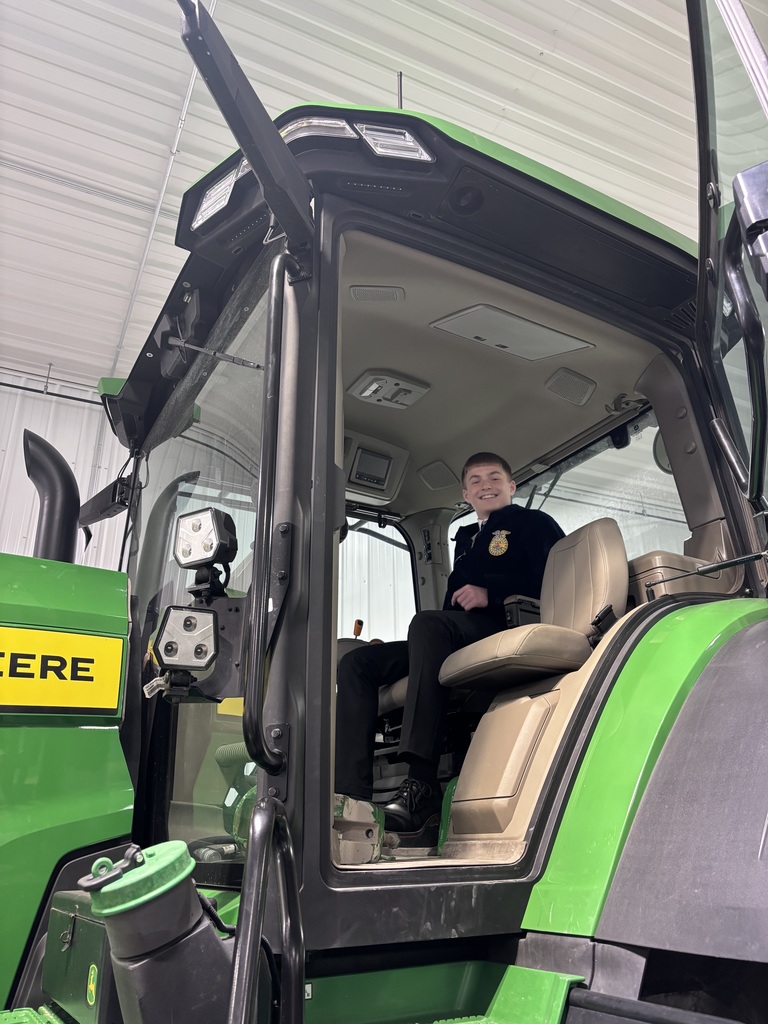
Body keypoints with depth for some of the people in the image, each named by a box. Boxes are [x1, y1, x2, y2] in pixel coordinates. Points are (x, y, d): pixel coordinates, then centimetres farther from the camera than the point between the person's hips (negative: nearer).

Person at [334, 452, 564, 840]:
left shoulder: (533, 523, 14)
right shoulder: (466, 538, 33)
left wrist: (491, 595, -13)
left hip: (505, 628, -7)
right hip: (456, 640, 8)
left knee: (427, 622, -38)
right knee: (356, 663, -10)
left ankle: (422, 784, -44)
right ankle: (352, 796, -25)